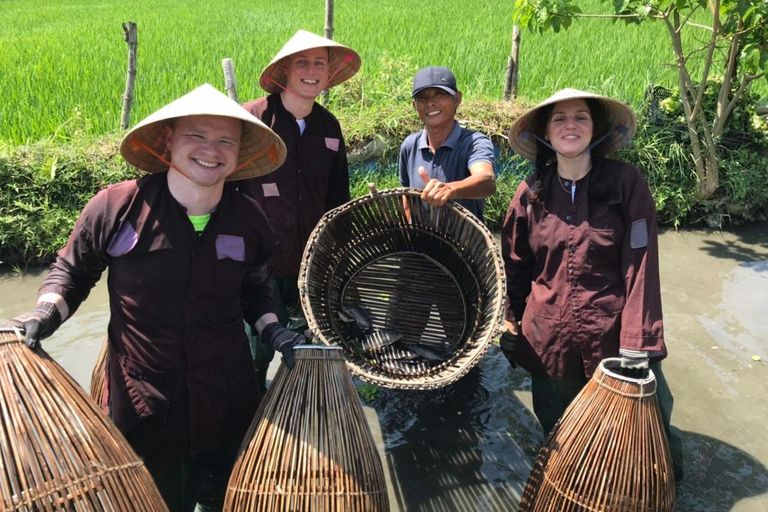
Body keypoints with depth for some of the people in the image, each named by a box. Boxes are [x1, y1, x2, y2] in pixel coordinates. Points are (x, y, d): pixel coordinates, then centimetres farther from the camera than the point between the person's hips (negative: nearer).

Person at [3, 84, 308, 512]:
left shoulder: (250, 220, -4)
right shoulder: (116, 208, -14)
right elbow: (71, 271, 2)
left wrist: (272, 330, -3)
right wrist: (48, 311, -16)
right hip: (145, 414, -2)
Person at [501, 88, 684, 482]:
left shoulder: (626, 183, -8)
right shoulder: (531, 193, 0)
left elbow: (640, 267, -11)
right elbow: (514, 266, 7)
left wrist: (637, 344, -15)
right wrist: (510, 326, 8)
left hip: (611, 336, -2)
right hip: (549, 341, 3)